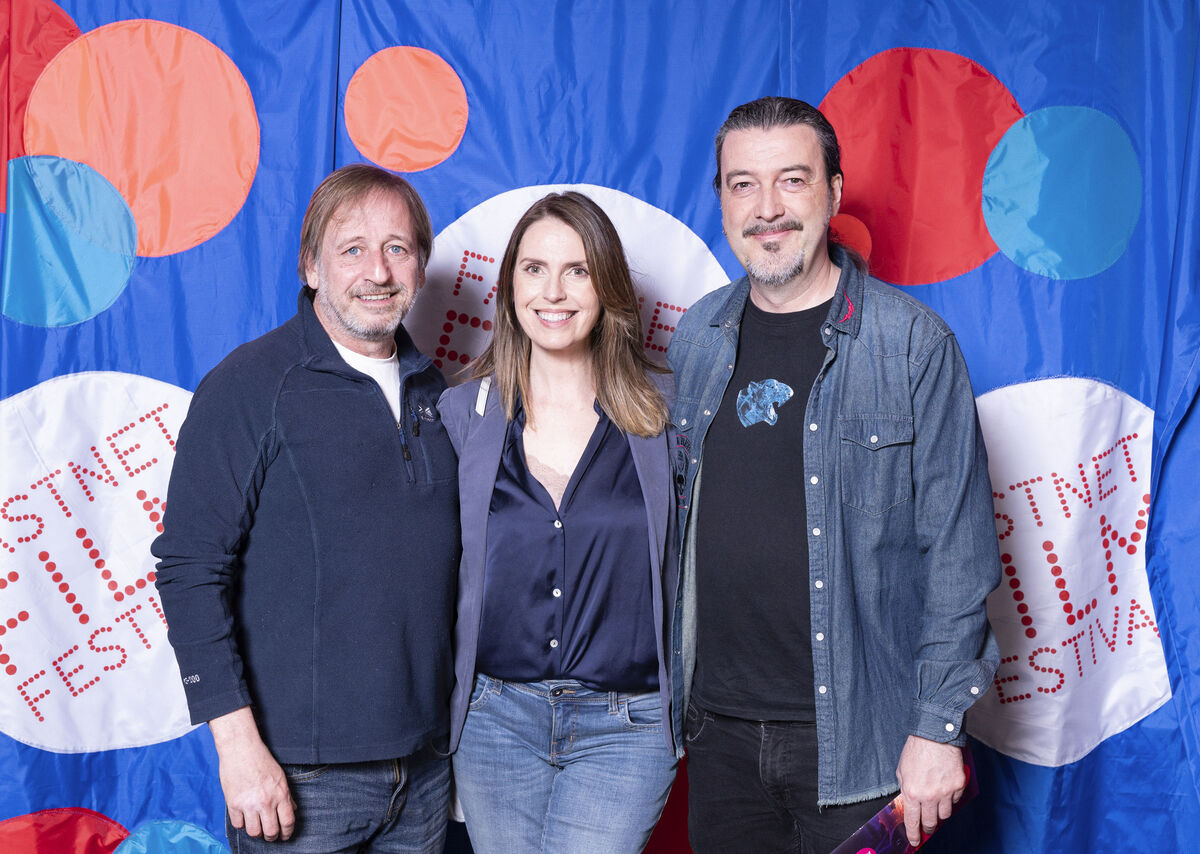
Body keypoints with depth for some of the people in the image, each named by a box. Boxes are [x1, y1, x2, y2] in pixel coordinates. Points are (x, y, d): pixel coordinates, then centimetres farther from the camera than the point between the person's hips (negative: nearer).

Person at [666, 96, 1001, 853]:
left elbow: (959, 550, -8)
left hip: (856, 738, -4)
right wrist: (669, 691, 12)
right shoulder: (696, 337, 6)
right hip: (719, 728, 4)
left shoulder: (913, 343, -8)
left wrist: (939, 726, -11)